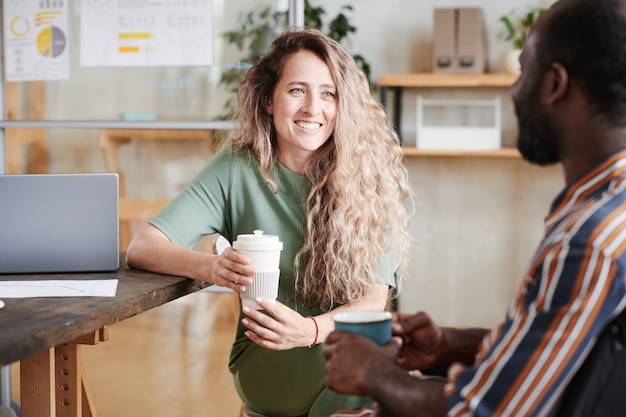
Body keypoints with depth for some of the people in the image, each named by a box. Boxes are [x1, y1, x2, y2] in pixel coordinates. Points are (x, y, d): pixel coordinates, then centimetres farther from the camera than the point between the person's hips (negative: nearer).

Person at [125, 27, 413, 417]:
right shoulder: (237, 170, -4)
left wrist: (310, 330, -30)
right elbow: (142, 247, -9)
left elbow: (374, 299, -9)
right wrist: (211, 267, -30)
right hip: (265, 356, -2)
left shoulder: (372, 176, -4)